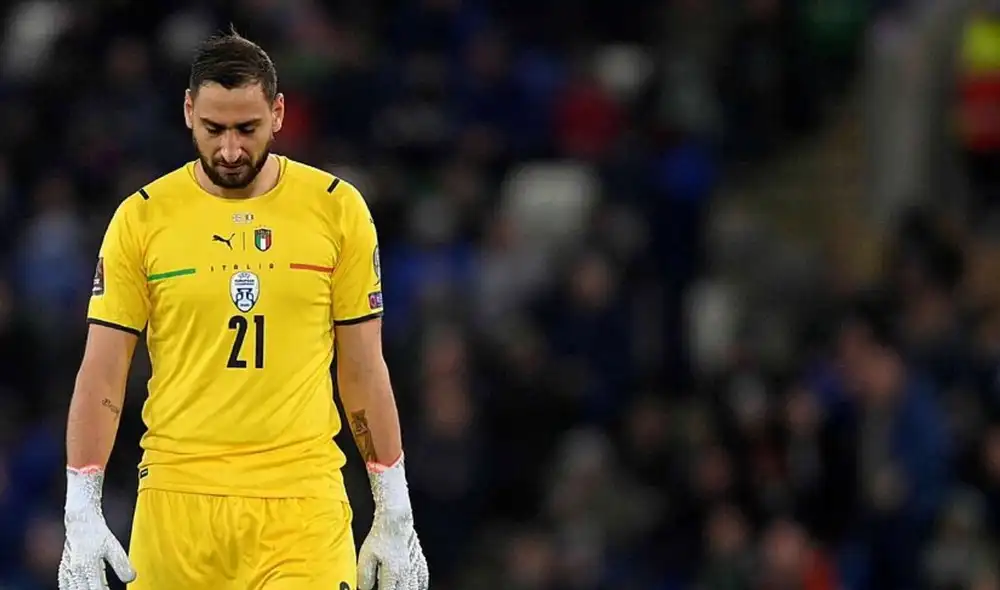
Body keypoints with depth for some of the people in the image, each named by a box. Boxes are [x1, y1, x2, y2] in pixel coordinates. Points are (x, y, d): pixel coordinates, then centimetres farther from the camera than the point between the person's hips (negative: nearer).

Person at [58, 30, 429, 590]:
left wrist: (395, 516, 6)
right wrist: (82, 516, -4)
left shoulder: (338, 209, 4)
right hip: (178, 497, 1)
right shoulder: (141, 218, 2)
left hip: (303, 502, 0)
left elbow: (363, 371, 8)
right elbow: (102, 376, 4)